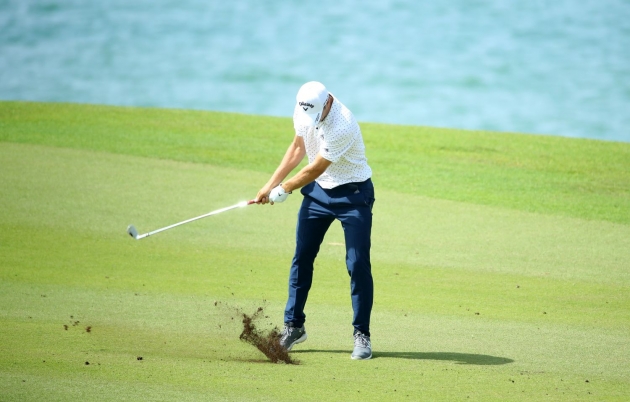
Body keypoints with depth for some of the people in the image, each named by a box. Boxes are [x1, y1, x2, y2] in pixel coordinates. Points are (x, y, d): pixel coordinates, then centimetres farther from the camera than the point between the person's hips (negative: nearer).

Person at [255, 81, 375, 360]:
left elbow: (314, 170, -23)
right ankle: (293, 326, 18)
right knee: (302, 258, 7)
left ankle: (361, 335, -3)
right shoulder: (304, 112, -8)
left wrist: (283, 190, -10)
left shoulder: (342, 126, -31)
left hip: (353, 194, -7)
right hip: (318, 190, 7)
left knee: (358, 264, -10)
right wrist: (271, 184, 6)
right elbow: (298, 148, 10)